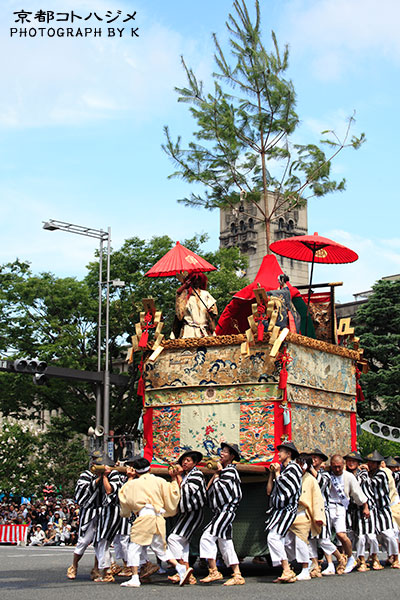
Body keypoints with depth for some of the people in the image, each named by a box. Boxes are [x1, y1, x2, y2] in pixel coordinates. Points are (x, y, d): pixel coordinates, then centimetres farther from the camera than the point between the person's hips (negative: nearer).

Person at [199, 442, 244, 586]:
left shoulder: (230, 470, -8)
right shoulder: (224, 471, 21)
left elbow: (218, 487, -18)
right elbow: (209, 489, 17)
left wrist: (217, 474, -5)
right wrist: (215, 474, 6)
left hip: (226, 510, -10)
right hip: (221, 511, 10)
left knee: (207, 537, -16)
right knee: (225, 543, 9)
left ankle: (214, 572, -15)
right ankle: (237, 575, 11)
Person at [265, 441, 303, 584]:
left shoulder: (294, 468, -4)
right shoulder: (282, 468, 20)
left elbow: (285, 488, -16)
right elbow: (269, 491, 17)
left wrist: (277, 473, -4)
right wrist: (271, 473, 13)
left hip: (287, 509, -9)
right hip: (278, 510, 9)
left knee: (273, 537, -20)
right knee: (278, 540, 5)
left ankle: (287, 571, -20)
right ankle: (286, 572, 6)